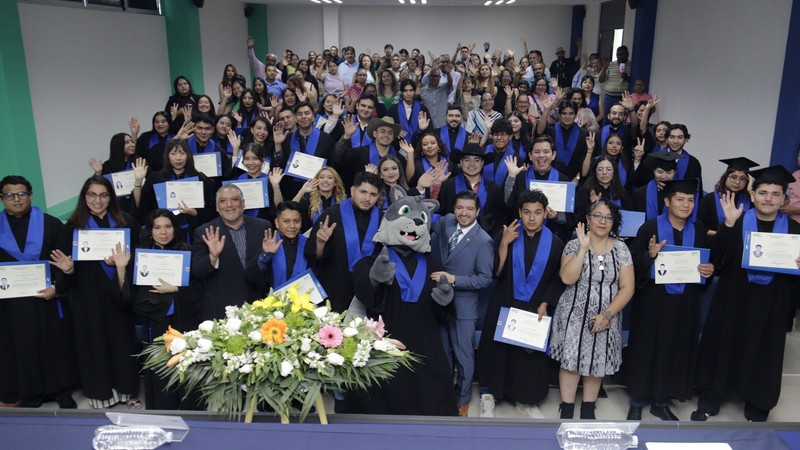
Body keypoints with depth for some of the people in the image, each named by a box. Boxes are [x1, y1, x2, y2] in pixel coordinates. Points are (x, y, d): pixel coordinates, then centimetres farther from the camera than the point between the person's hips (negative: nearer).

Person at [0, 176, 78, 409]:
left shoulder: (51, 224, -1)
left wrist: (57, 288, -18)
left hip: (47, 297, -1)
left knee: (55, 344, 7)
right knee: (22, 348, 9)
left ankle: (62, 391, 19)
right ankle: (29, 393, 22)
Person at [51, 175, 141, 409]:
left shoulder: (126, 223, 1)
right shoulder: (73, 227, 0)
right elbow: (62, 260, 1)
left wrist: (122, 263, -16)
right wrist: (68, 269, -21)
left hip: (119, 295, 1)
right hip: (89, 298, -1)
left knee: (123, 341, 8)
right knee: (95, 343, 6)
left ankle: (128, 392, 24)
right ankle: (100, 394, 22)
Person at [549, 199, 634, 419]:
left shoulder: (621, 249, 0)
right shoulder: (574, 245, -4)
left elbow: (627, 287, -3)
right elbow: (567, 278, -19)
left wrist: (607, 315, -12)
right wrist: (584, 248, -21)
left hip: (607, 318, 2)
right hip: (575, 315, -2)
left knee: (598, 362, 10)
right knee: (571, 359, 1)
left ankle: (588, 407, 28)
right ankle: (567, 408, 16)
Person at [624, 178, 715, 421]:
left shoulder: (699, 230, 4)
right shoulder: (650, 227, -7)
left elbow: (710, 260, 13)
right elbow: (632, 261, -8)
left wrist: (710, 269, -9)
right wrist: (650, 255, -27)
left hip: (685, 302, 4)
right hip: (653, 299, -3)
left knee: (676, 350, 10)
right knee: (646, 347, 4)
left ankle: (661, 401, 27)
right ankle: (637, 401, 20)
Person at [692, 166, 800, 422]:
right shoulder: (738, 221, -3)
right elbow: (718, 255, -16)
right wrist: (728, 224, -28)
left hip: (771, 304, 1)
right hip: (734, 299, -1)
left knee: (763, 352, 10)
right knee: (724, 346, 8)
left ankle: (757, 408, 29)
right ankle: (709, 401, 24)